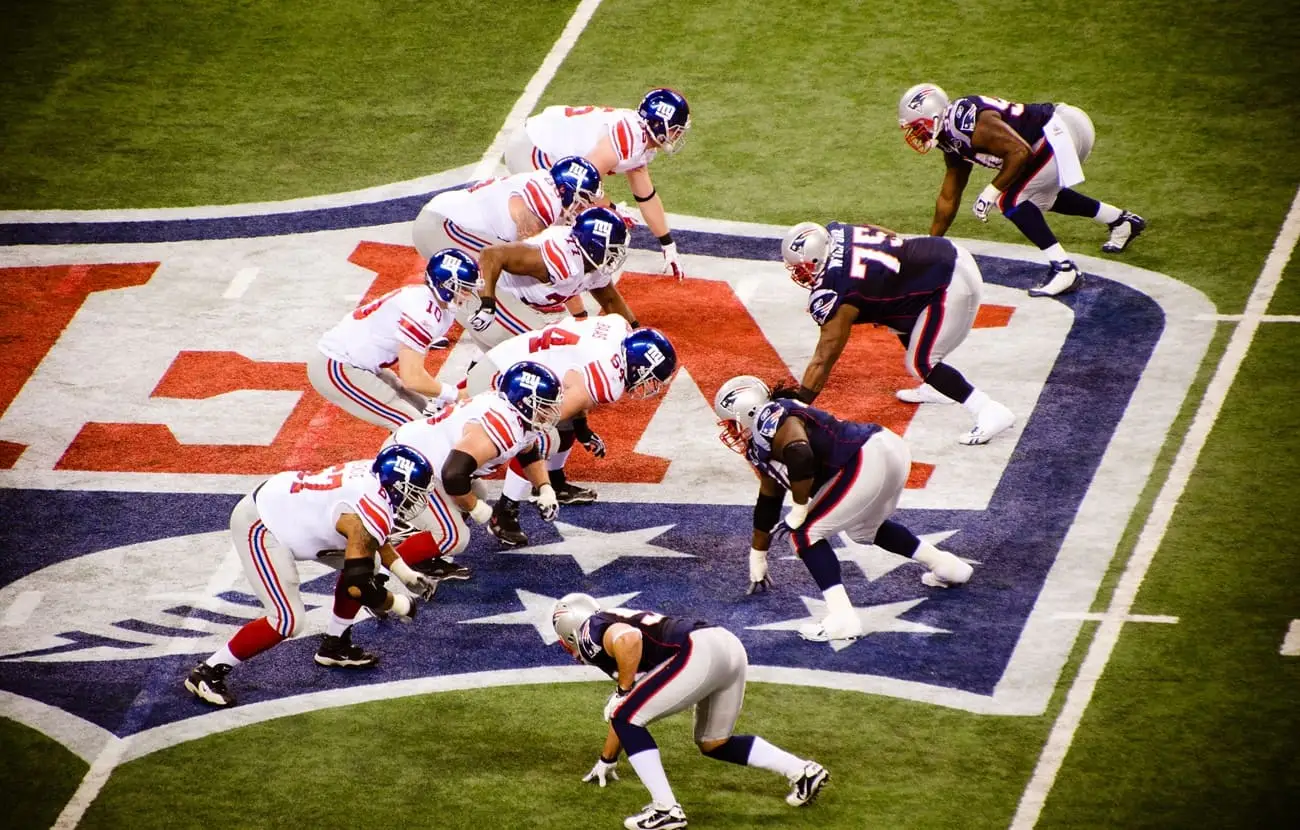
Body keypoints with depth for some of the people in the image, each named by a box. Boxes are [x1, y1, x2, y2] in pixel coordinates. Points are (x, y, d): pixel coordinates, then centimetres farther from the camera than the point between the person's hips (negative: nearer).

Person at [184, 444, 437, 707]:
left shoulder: (375, 476, -1)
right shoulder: (373, 513, -27)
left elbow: (374, 539, 19)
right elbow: (358, 586, -25)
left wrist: (408, 575, 14)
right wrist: (401, 605, -8)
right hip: (258, 525, -10)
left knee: (359, 558, 12)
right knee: (287, 620, -17)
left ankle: (334, 646, 25)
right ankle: (208, 672, -4)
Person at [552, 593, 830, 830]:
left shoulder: (592, 629, 8)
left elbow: (629, 638, -19)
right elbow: (626, 712, 45)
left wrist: (622, 690, -4)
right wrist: (606, 760, 56)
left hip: (699, 653, -9)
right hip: (730, 645, 9)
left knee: (627, 718, -1)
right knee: (713, 744, 26)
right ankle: (802, 772, 24)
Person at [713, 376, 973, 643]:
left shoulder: (767, 422, -7)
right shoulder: (761, 447, 24)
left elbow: (800, 457, -27)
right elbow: (768, 501, 35)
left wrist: (799, 510, -13)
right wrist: (757, 559, 44)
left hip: (869, 462, -11)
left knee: (804, 533, -5)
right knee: (864, 527, 35)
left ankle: (843, 618, -13)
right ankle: (945, 565, 45)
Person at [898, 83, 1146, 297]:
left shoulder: (971, 124, -22)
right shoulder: (952, 138, 11)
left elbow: (1020, 152, -26)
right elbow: (949, 197, 21)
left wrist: (991, 191, -19)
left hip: (1060, 133, -11)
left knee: (1011, 200, -13)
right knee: (1042, 195, 29)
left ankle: (1064, 268, -17)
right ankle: (1122, 221, 40)